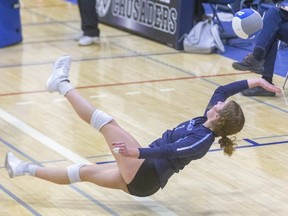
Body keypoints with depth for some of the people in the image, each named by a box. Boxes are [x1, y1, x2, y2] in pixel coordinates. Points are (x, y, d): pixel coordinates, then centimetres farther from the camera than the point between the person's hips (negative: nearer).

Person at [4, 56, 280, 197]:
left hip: (145, 176, -9)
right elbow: (222, 91, 17)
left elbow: (171, 151, -34)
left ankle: (62, 84, 5)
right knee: (85, 171, 13)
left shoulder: (202, 139, -20)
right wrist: (254, 81, 14)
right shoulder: (206, 122, 5)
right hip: (141, 176, 9)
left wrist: (137, 152, -45)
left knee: (107, 122, -8)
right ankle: (27, 169, 21)